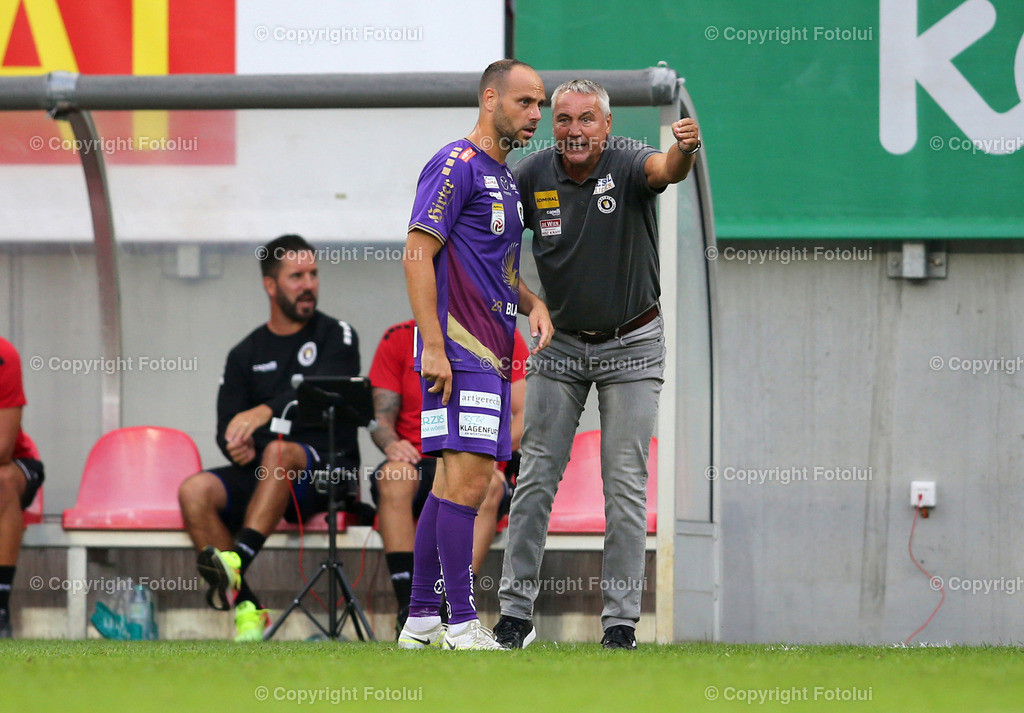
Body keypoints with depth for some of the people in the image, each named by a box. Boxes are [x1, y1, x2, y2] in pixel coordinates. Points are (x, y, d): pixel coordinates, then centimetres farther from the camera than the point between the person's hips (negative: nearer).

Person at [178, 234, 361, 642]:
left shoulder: (336, 336, 6)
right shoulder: (245, 355, 17)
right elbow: (228, 427, 9)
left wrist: (266, 411, -31)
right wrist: (237, 447, -17)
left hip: (329, 470, -4)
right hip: (262, 475, 4)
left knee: (279, 451, -37)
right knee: (195, 491, -23)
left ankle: (237, 563, -53)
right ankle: (246, 609, -27)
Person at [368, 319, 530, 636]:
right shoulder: (398, 340, 10)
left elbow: (525, 414, -3)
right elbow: (381, 417, 6)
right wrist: (391, 443, -19)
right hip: (420, 464, 1)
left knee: (488, 484, -37)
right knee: (393, 476, -34)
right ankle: (408, 608, -39)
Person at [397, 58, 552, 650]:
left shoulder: (504, 177, 21)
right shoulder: (456, 166, -9)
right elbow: (418, 254, -15)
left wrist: (534, 304, 10)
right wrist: (433, 346, -21)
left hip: (491, 354, 10)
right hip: (458, 349, -10)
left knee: (454, 482, 10)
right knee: (467, 479, -13)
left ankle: (421, 621, 14)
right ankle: (461, 625, -14)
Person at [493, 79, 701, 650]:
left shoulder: (627, 163, -19)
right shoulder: (535, 175, -10)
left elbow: (666, 170, -42)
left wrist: (685, 151, -65)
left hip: (631, 347, -3)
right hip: (560, 343, 3)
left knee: (626, 485, -2)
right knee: (536, 478, 3)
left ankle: (621, 620, 3)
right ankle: (515, 611, 9)